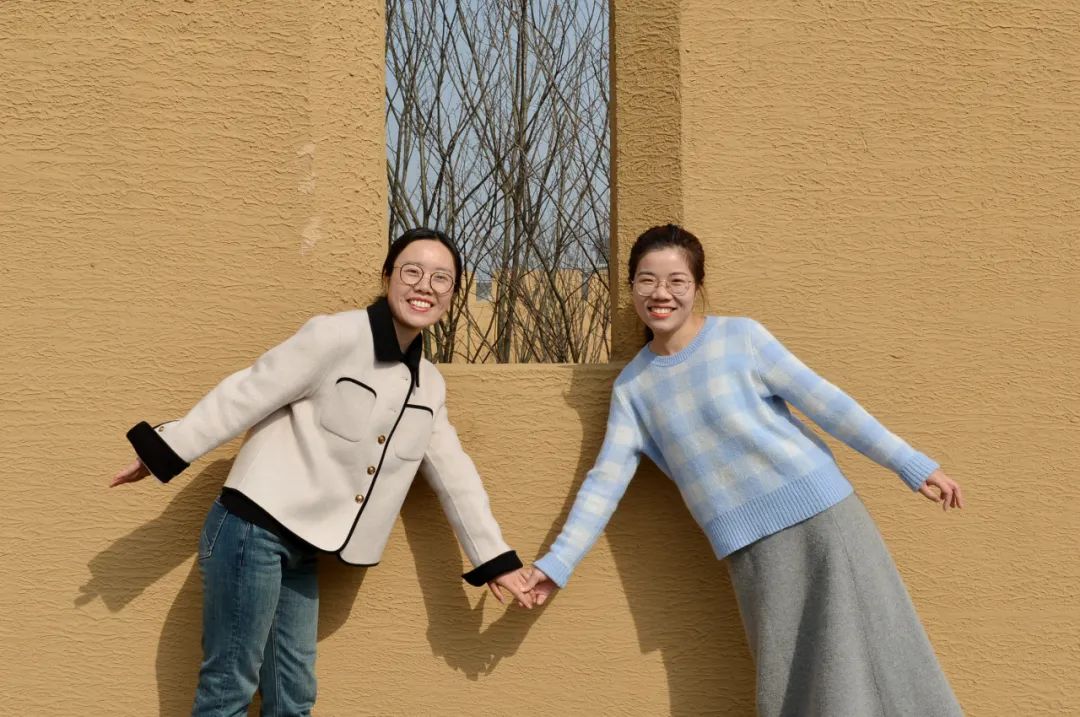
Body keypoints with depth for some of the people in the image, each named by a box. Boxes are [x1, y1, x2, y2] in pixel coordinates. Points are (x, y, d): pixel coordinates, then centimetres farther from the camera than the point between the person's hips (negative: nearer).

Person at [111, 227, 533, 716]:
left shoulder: (429, 386, 10)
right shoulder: (337, 336, -13)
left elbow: (454, 475, 18)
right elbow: (247, 395, -11)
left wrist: (495, 559, 20)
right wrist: (164, 451, -8)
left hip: (302, 550, 8)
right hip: (253, 530, -7)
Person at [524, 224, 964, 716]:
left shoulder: (741, 337, -1)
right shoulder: (632, 387, 8)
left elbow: (823, 401, -2)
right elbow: (606, 480, 8)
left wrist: (911, 465, -3)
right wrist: (557, 562, 2)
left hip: (821, 513, -2)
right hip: (750, 549, 2)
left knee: (873, 664, -4)